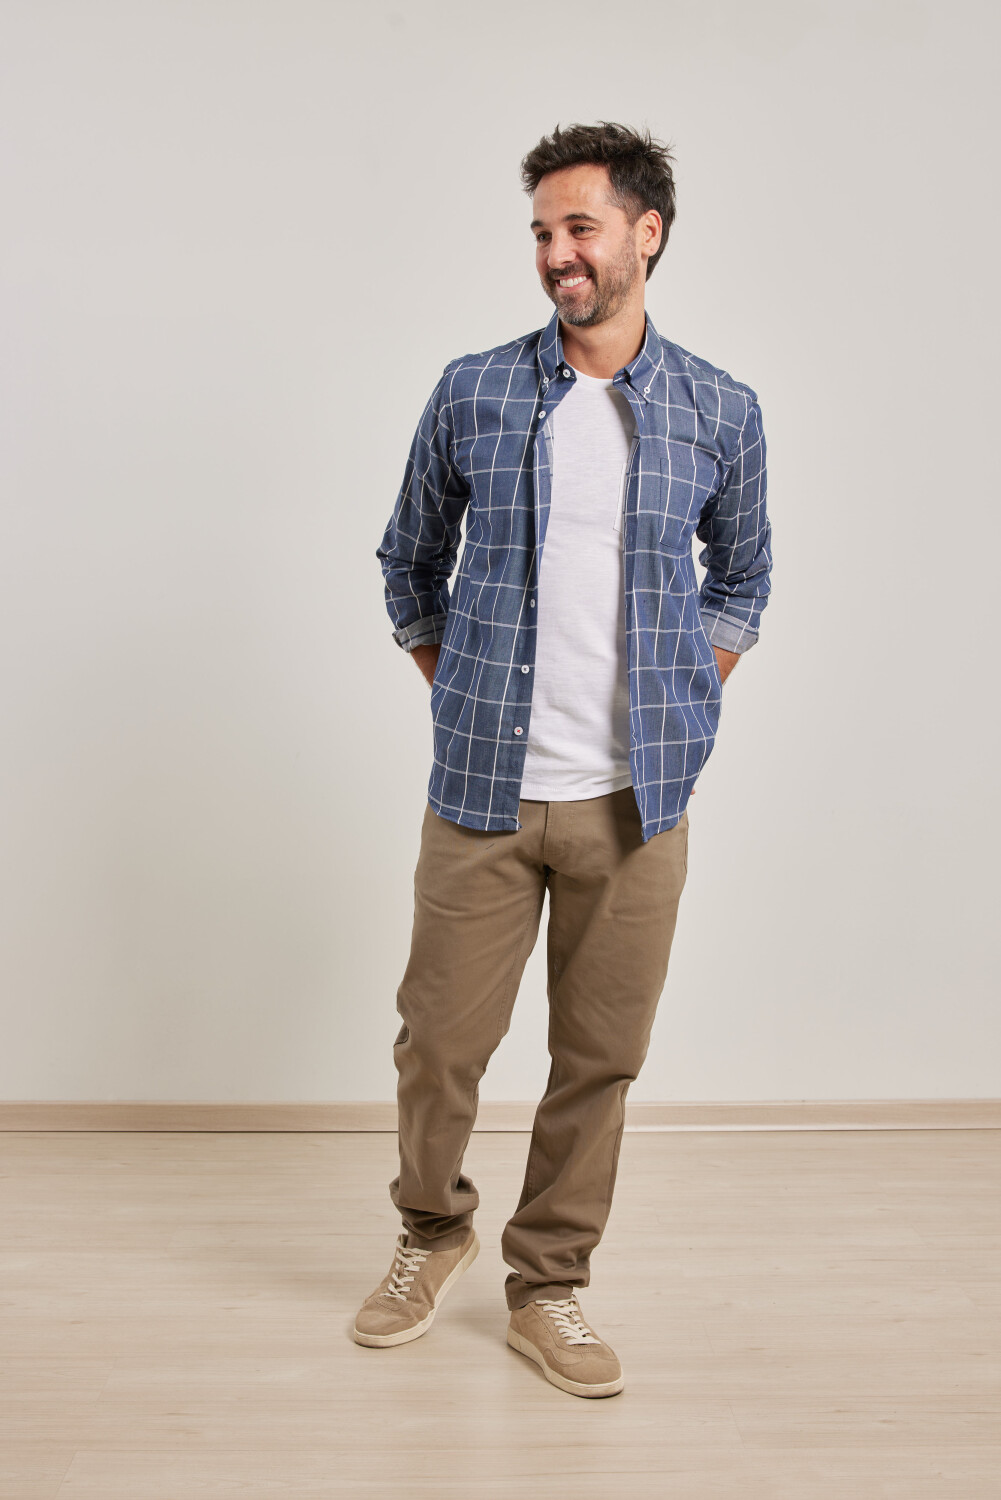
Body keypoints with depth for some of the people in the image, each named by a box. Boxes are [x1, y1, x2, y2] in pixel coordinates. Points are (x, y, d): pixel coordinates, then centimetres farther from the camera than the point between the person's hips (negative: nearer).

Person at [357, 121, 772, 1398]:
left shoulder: (721, 413, 3)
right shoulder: (473, 393, 1)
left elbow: (741, 580, 16)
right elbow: (409, 563, 12)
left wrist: (685, 712, 7)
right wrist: (461, 695, 6)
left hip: (637, 800, 1)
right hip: (482, 791, 0)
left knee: (600, 1058, 9)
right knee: (440, 1039, 6)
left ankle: (547, 1286, 30)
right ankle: (432, 1233, 36)